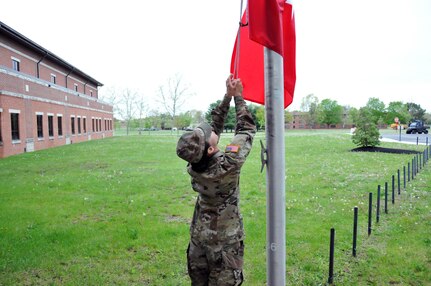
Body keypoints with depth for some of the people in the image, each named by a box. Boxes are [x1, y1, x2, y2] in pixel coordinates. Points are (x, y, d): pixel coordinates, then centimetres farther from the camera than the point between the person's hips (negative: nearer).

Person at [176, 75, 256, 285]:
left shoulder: (194, 163, -12)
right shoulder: (229, 163, -28)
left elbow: (215, 125, 0)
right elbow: (247, 129, -13)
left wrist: (227, 95, 1)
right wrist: (238, 96, -6)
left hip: (199, 234, 5)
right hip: (224, 239, -5)